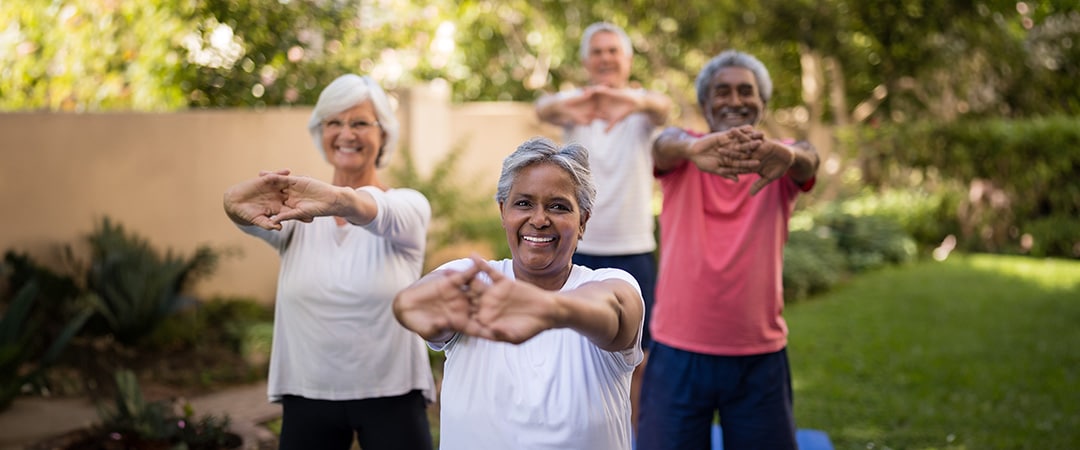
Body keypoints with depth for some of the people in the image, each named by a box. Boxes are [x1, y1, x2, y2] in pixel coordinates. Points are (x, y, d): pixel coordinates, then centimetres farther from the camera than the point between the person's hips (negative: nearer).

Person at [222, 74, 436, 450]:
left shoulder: (408, 208, -3)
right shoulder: (295, 209, 3)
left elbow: (380, 214, -28)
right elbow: (255, 213, -20)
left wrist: (338, 200, -51)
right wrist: (238, 202, -45)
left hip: (391, 395, -2)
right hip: (306, 395, 2)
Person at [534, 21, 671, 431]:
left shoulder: (642, 105, -3)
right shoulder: (573, 105, -2)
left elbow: (663, 107, -28)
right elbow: (543, 107, -26)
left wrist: (637, 102, -54)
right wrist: (562, 106, -52)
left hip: (633, 249, 0)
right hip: (578, 249, 0)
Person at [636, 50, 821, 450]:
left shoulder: (779, 162, 2)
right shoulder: (682, 157, 1)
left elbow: (809, 160, -21)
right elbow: (667, 143, -23)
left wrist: (788, 155, -47)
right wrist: (694, 147, -48)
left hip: (761, 355, 1)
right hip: (679, 353, 0)